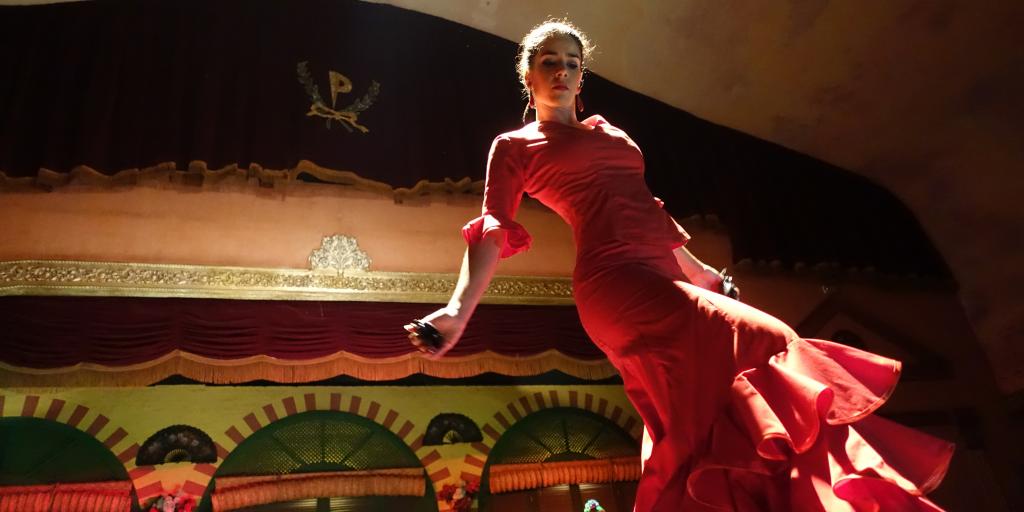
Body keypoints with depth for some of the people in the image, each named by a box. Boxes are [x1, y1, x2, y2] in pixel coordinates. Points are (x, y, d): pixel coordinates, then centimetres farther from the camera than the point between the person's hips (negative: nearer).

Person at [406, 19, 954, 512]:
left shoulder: (605, 130, 27)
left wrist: (695, 268, 35)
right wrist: (459, 310, -18)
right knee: (767, 347, -20)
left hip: (661, 282, 8)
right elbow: (493, 229, -3)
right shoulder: (515, 146, 9)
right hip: (615, 280, -7)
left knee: (690, 427, 5)